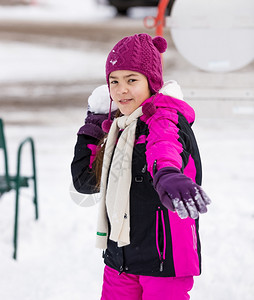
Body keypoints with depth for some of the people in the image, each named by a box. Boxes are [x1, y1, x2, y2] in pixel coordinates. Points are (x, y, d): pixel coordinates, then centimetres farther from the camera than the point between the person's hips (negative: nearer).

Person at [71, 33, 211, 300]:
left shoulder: (167, 118, -13)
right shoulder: (119, 126, 11)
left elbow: (164, 148, -39)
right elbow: (84, 180, 16)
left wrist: (167, 175, -61)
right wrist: (93, 124, 10)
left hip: (165, 261, -7)